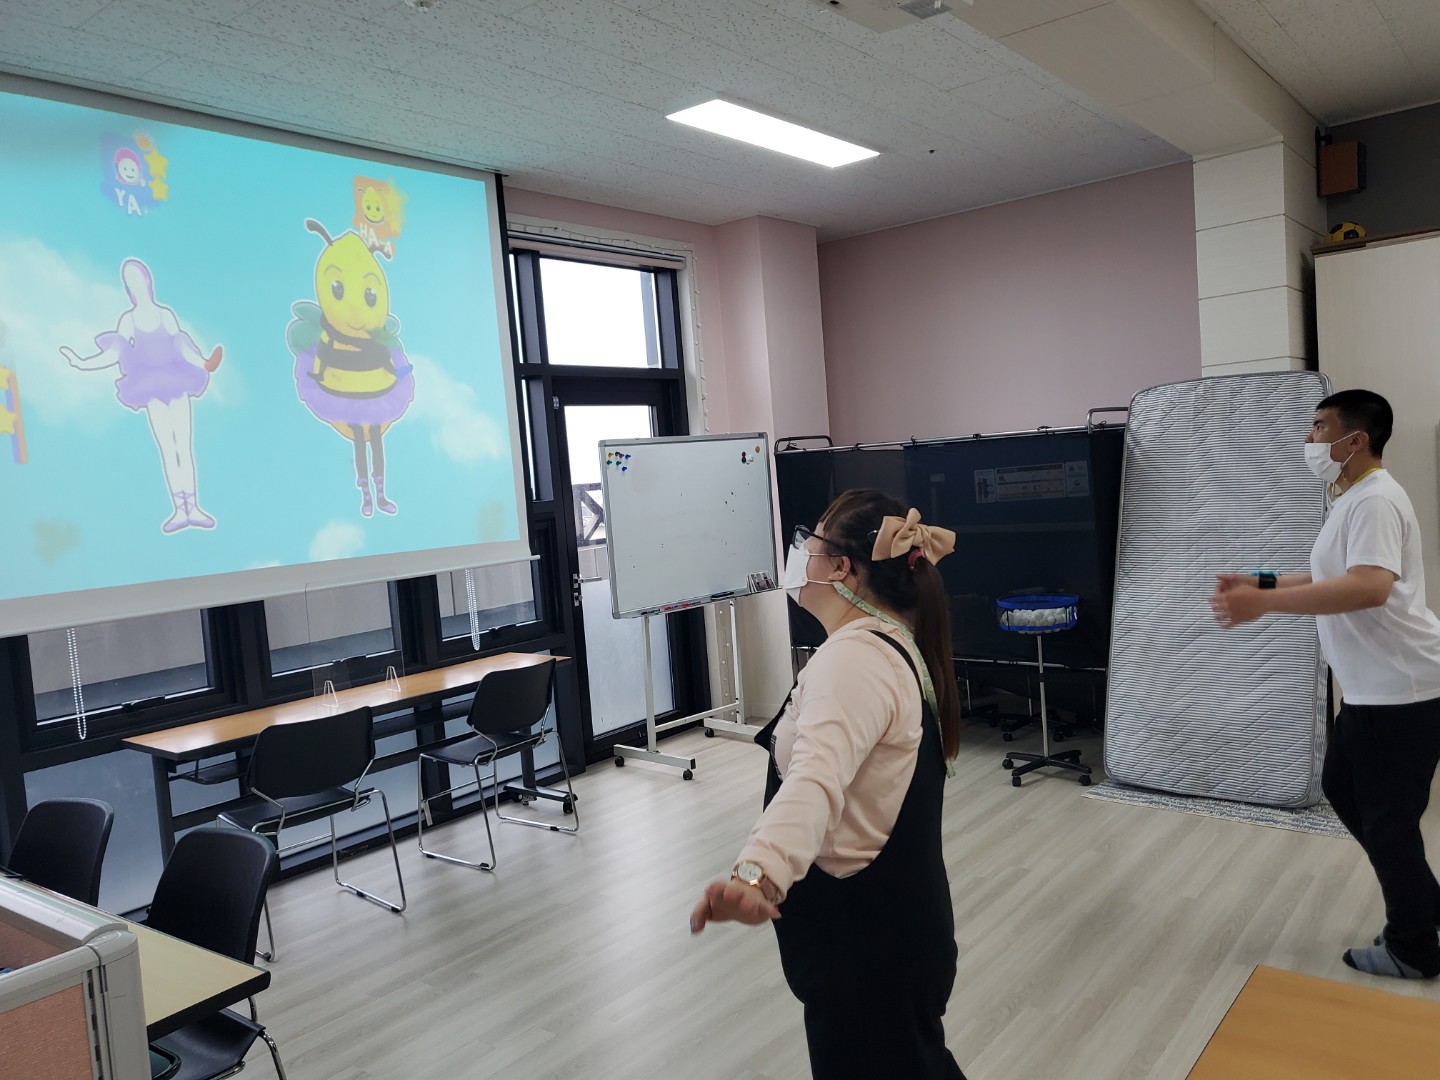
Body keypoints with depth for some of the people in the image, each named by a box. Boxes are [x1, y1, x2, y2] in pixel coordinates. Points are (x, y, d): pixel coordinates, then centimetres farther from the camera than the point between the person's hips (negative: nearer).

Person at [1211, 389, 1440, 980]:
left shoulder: (1375, 500, -20)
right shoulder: (1354, 499, 13)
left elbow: (1369, 587, -36)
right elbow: (1334, 577, 24)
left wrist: (1263, 605, -38)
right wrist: (1263, 583, 15)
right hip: (1374, 687, 11)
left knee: (1388, 818, 2)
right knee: (1341, 786, 20)